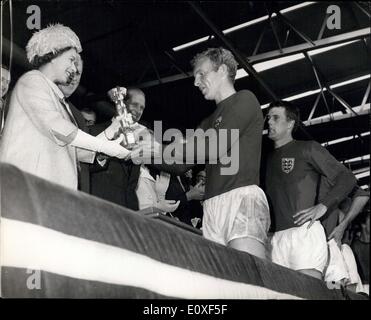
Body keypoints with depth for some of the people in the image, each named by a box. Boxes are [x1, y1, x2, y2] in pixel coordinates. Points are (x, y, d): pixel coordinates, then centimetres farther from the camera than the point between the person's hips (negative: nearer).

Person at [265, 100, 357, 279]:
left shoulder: (307, 149, 8)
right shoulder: (269, 158, 24)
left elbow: (346, 178, 2)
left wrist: (322, 207, -11)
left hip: (305, 231, -5)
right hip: (278, 236, 5)